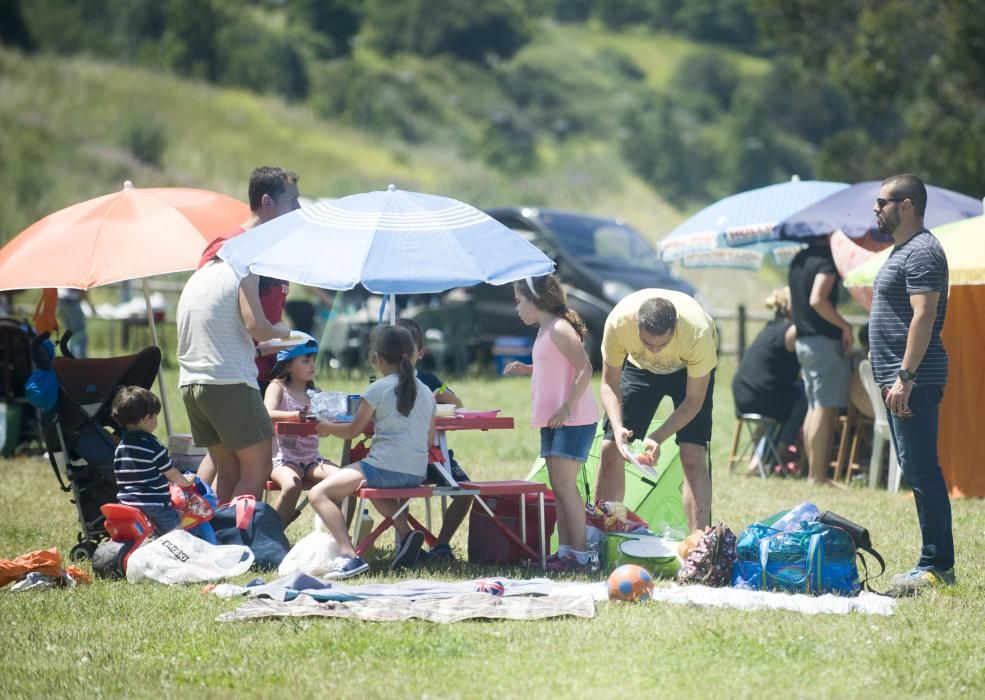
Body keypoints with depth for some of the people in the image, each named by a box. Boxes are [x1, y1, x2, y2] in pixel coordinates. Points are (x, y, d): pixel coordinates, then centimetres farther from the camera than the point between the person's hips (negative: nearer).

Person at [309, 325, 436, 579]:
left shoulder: (378, 389, -5)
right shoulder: (426, 393, 12)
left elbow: (353, 430, 3)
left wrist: (326, 428, 22)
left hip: (386, 468, -8)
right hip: (417, 472, 8)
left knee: (319, 493, -5)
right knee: (377, 488, 41)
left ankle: (348, 554, -25)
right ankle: (405, 533, 16)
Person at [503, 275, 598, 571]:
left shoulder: (559, 329, -13)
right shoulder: (544, 331, 16)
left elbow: (584, 368, -21)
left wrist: (567, 407, -25)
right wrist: (526, 369, 14)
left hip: (574, 421, -10)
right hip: (552, 421, 10)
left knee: (565, 484, -11)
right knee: (558, 486, 10)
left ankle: (579, 554, -9)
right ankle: (565, 550, 13)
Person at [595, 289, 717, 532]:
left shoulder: (698, 333, -41)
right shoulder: (618, 322, -36)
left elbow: (693, 400, -26)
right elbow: (609, 384, -20)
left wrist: (657, 439, -37)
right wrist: (618, 428, -36)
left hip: (689, 368, -2)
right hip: (639, 366, 2)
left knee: (693, 455, -18)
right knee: (611, 448, -3)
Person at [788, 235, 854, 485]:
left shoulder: (798, 260, 14)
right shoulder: (826, 260, -14)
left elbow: (792, 304, 22)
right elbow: (817, 299, -25)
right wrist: (845, 325, -18)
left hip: (803, 341, 9)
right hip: (825, 341, -9)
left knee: (814, 408, 13)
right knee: (825, 410, -8)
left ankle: (813, 472, 14)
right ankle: (818, 475, -10)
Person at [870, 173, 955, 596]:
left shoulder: (921, 252, -13)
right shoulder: (903, 250, 20)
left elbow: (923, 317, -21)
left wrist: (905, 377, -25)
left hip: (913, 382, -11)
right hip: (900, 381, 11)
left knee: (921, 471, -12)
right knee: (918, 472, 11)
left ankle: (937, 567, -12)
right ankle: (935, 564, 14)